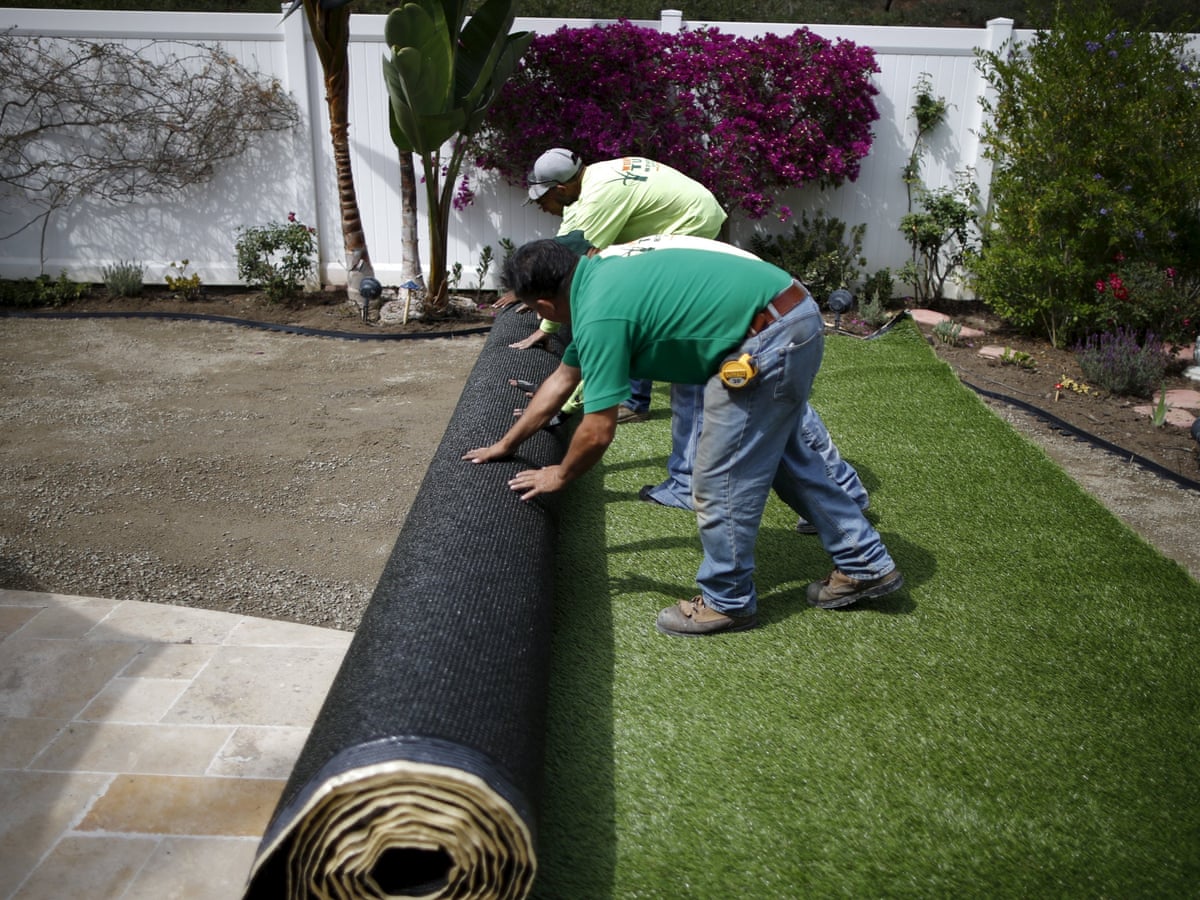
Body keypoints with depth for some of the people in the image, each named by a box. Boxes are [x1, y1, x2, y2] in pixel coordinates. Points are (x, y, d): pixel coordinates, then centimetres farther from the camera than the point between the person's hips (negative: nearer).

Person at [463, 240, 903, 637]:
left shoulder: (600, 315, -17)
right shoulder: (598, 279, 13)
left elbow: (597, 432, -12)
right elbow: (562, 379, 24)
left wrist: (559, 476, 9)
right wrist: (504, 445, 32)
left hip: (771, 339, -10)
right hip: (797, 318, 10)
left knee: (721, 478, 1)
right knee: (783, 455, 23)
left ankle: (727, 601, 18)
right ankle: (866, 565, 34)